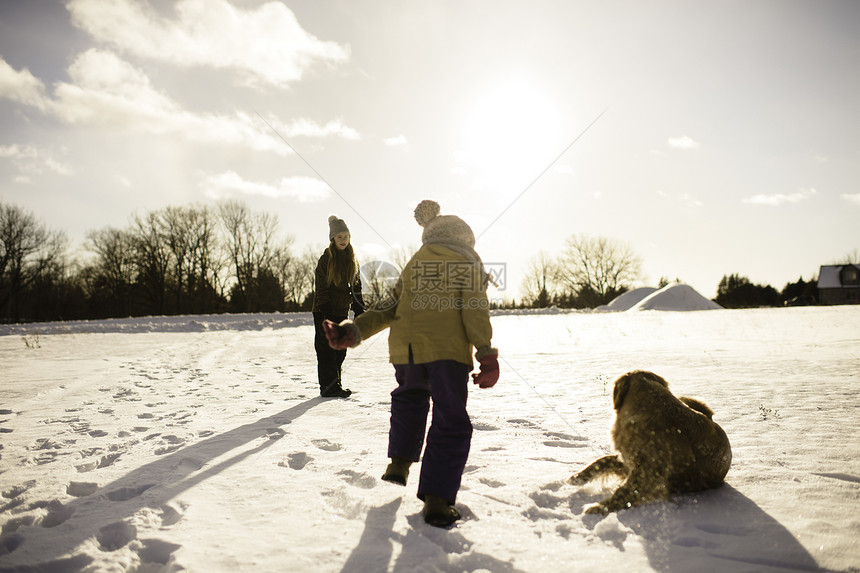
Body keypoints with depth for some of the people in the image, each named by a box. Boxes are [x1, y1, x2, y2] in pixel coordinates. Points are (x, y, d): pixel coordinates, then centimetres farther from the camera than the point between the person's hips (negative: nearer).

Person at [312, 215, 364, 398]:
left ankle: (335, 384, 21)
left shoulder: (351, 260, 10)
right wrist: (324, 311, -16)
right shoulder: (326, 259, -7)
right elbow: (321, 288, -10)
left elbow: (356, 287, 14)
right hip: (325, 312, -6)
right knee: (327, 350, -3)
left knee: (340, 350, 10)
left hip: (342, 311, 6)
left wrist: (359, 311, 9)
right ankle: (329, 386, 2)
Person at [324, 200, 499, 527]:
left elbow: (391, 308, 11)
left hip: (405, 349, 4)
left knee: (410, 397, 33)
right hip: (448, 350, -4)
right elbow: (475, 309, -4)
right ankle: (436, 500, -2)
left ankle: (400, 462, 30)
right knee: (451, 423, 4)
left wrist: (353, 332, 10)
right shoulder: (468, 262, 10)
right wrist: (487, 355, -9)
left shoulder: (413, 265, 22)